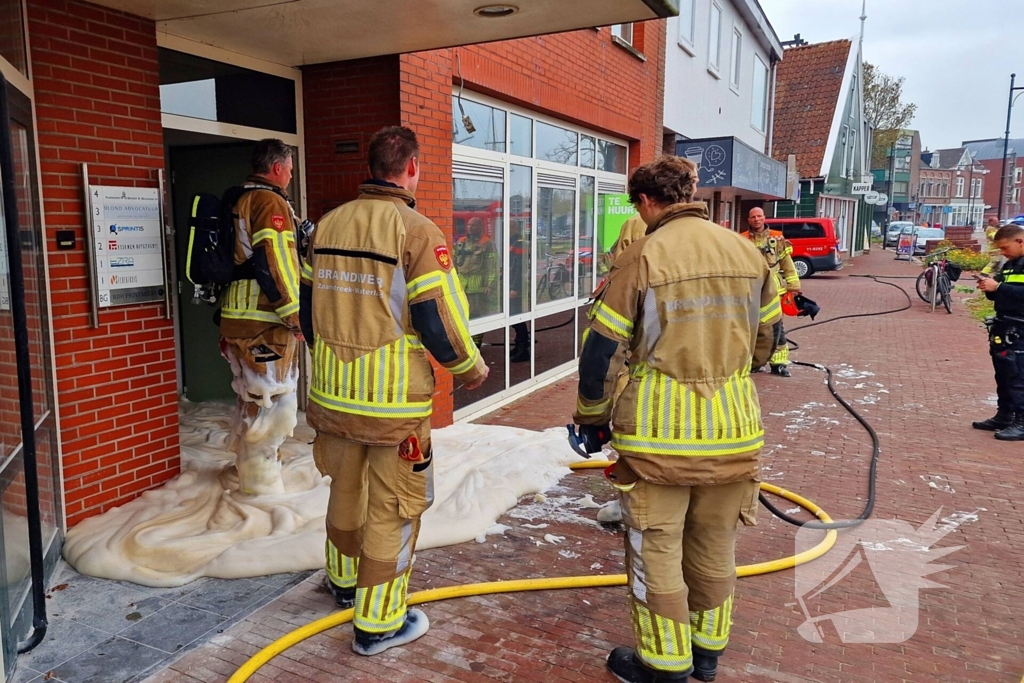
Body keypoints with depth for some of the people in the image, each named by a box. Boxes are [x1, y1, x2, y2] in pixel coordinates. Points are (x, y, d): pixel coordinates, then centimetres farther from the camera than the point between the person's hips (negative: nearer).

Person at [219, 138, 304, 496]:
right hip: (265, 320, -10)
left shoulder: (238, 202, 17)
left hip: (236, 316, 10)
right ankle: (260, 478, 7)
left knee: (252, 394, 23)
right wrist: (294, 315, -16)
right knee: (272, 399, -1)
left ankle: (246, 459, 38)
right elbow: (273, 263, -20)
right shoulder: (271, 202, -12)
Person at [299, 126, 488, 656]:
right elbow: (439, 319, -16)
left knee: (345, 490, 24)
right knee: (392, 507, 8)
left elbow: (307, 305, 12)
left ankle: (344, 581, 45)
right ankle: (378, 623, 19)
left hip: (332, 392, 7)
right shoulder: (416, 230, -15)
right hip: (394, 399, -6)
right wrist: (471, 369, 1)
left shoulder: (327, 225, 4)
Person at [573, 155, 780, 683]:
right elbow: (764, 342, 14)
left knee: (656, 549, 10)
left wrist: (591, 419, 4)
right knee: (715, 548, 19)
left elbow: (601, 351, -9)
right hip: (734, 427, 5)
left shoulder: (641, 257, -11)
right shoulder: (747, 253, 4)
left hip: (659, 432, -5)